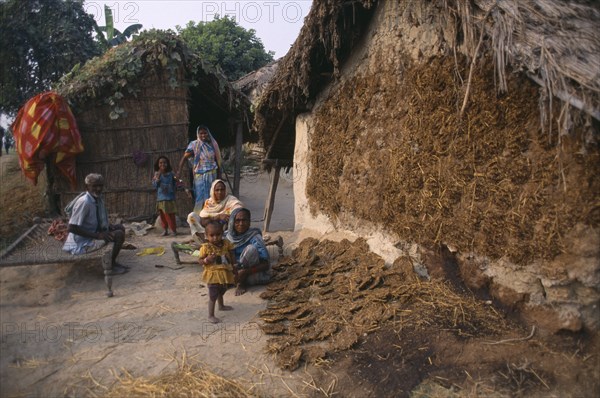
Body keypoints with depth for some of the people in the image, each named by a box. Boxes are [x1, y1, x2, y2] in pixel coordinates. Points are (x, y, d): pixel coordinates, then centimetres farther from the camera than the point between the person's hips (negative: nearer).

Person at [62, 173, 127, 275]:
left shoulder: (98, 198, 1)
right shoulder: (84, 202, -24)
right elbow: (72, 228, -27)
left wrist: (108, 226, -2)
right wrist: (97, 235, -26)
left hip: (92, 234, 9)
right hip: (83, 243, -9)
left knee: (120, 227, 8)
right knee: (119, 235, -18)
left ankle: (112, 261, 14)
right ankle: (111, 266, -2)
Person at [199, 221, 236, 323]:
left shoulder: (226, 244, -7)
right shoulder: (205, 247, -18)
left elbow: (232, 257, 3)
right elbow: (200, 260, -12)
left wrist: (234, 269, 4)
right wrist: (207, 260, -32)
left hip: (225, 273, 5)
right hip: (213, 275, -5)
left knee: (221, 292, 28)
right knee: (213, 296, -3)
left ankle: (221, 306, 52)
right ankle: (211, 316, 10)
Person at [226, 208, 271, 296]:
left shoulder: (254, 238, -18)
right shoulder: (229, 236, -5)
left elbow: (266, 264, -21)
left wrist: (245, 272, -33)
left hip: (254, 274, -3)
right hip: (236, 272, 3)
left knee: (250, 248, -29)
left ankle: (241, 283, -15)